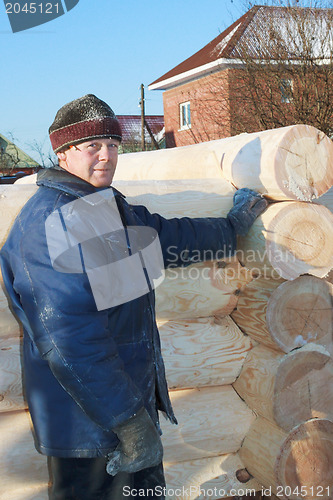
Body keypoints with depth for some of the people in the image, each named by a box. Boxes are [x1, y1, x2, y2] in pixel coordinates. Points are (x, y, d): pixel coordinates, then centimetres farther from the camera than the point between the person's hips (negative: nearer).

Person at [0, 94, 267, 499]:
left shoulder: (111, 208, 9)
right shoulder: (50, 221, -23)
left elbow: (168, 236, 26)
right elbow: (69, 338, -29)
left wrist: (231, 226, 34)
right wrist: (129, 420, -27)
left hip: (135, 390, 10)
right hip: (88, 413, -9)